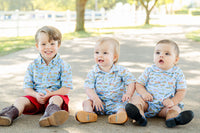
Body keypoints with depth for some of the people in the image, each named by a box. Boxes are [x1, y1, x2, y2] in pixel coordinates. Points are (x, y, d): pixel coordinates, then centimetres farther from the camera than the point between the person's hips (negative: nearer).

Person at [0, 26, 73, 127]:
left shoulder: (63, 66, 1)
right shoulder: (33, 66, 8)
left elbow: (66, 88, -5)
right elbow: (27, 87, 7)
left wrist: (51, 94, -20)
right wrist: (36, 95, -15)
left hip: (55, 95, -3)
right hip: (36, 97, 3)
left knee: (56, 99, -36)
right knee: (21, 100, -22)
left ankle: (51, 112, -67)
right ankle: (10, 114, -50)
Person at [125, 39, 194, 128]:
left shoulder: (178, 73, 1)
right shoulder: (149, 71, 4)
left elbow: (181, 91, 0)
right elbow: (138, 84, 7)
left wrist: (173, 101, -18)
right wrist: (143, 93, -15)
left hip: (165, 106, 0)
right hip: (148, 103, 1)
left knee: (175, 108, -26)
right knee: (136, 98, -23)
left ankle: (173, 118, -60)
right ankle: (140, 116, -52)